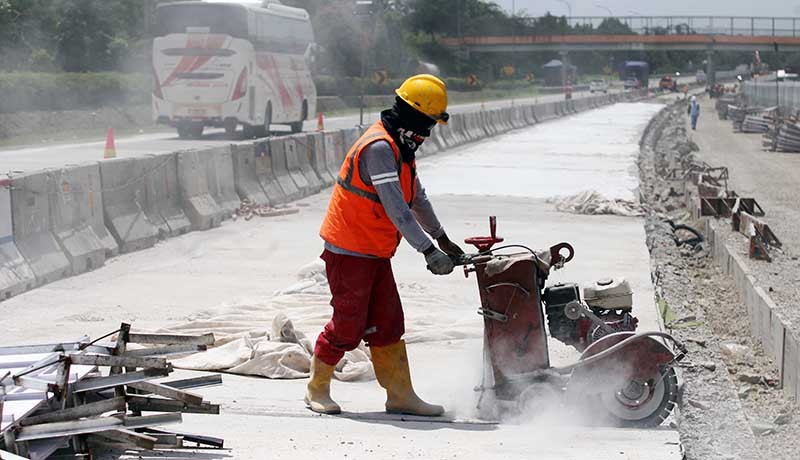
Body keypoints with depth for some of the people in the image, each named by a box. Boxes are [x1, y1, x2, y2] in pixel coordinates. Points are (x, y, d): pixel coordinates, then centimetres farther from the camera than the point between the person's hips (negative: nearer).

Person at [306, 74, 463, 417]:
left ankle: (400, 395, 12)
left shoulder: (400, 147, 10)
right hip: (349, 252, -9)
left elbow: (416, 198, 23)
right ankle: (317, 388, 16)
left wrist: (443, 239, 27)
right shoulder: (379, 148, -23)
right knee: (348, 326, -1)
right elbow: (397, 210, -29)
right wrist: (429, 251, -31)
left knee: (388, 324, 8)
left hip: (376, 253, 10)